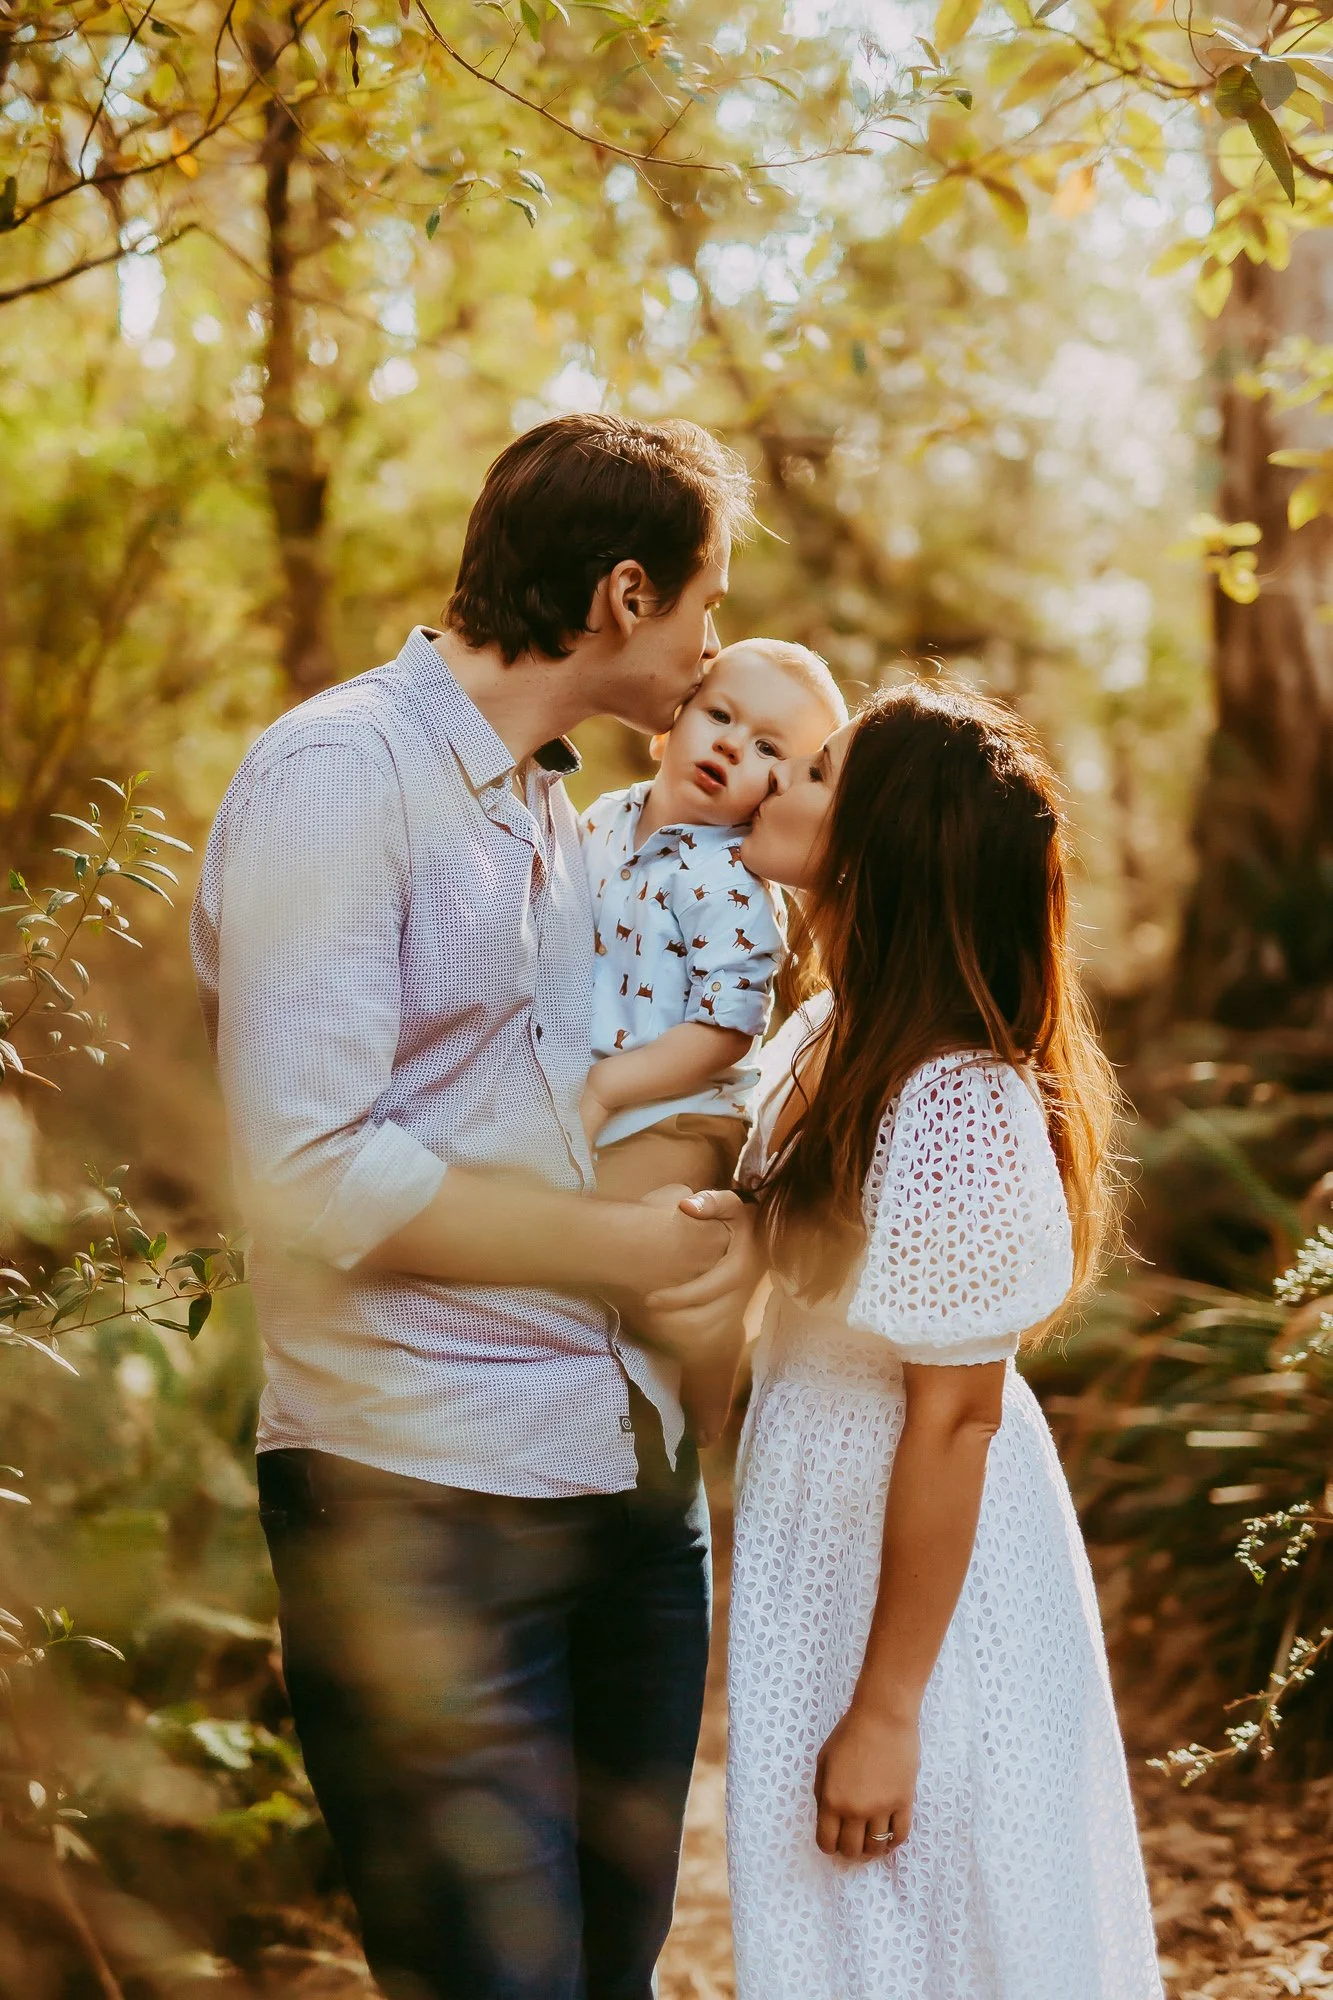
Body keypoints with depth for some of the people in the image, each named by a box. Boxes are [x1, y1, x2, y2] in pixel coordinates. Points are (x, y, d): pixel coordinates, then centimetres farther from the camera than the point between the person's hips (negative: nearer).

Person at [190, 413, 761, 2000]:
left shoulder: (556, 808, 18)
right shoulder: (337, 772, -11)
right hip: (425, 1503, -8)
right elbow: (312, 1177, -19)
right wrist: (619, 1245, -10)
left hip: (628, 1475, 8)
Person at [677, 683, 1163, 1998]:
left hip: (920, 1582, -9)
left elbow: (953, 1417, -25)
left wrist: (885, 1709, -20)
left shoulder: (953, 1113, -28)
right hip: (826, 1538, 9)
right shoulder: (840, 1039, 0)